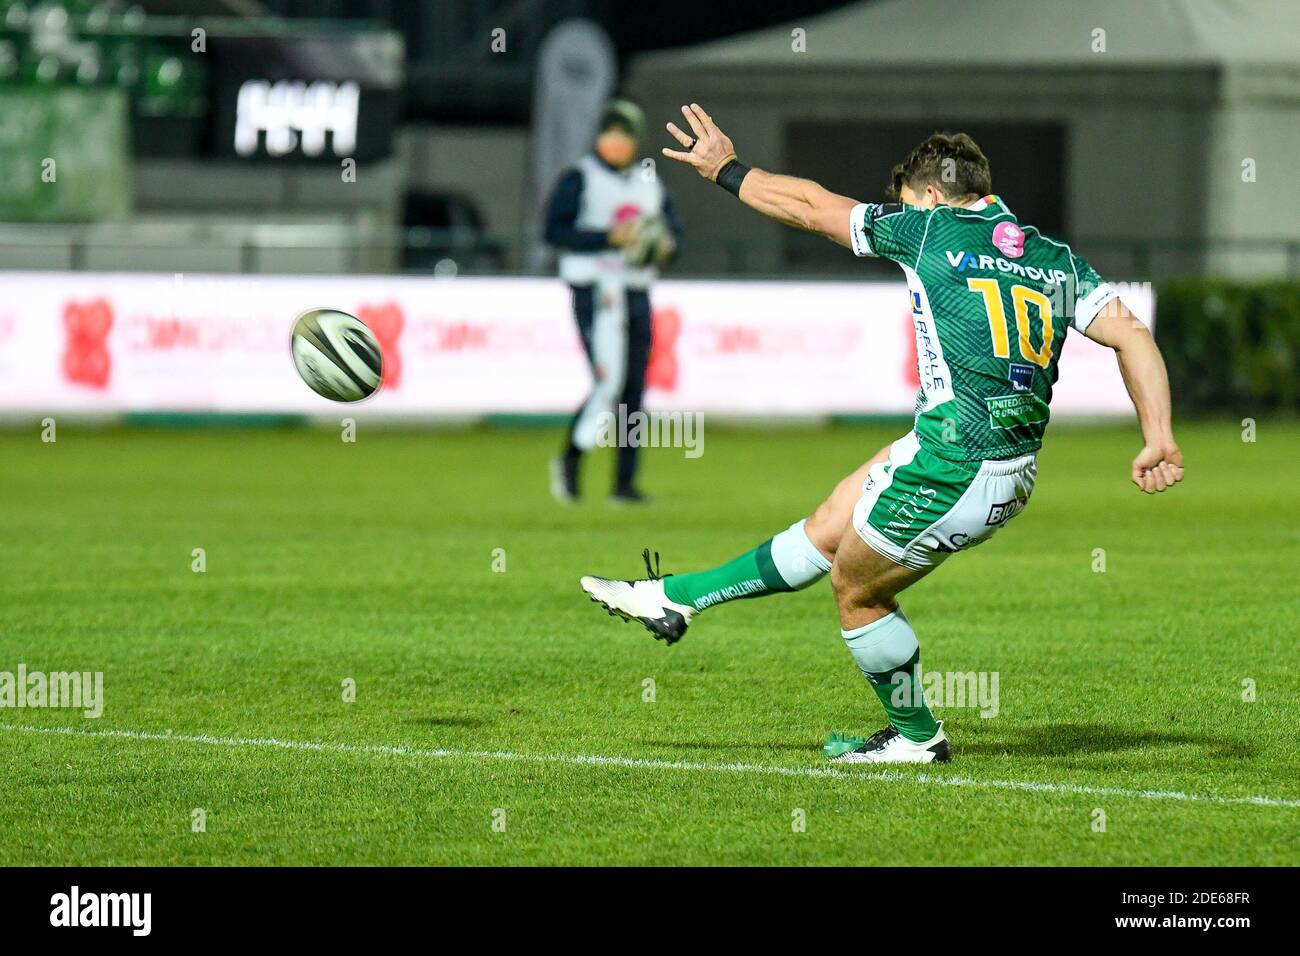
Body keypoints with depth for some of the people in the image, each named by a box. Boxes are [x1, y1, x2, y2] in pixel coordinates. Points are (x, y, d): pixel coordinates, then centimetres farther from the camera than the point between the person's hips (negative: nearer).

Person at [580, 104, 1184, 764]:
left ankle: (915, 735, 30)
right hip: (1015, 478, 8)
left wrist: (726, 170, 21)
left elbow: (808, 207, 6)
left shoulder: (930, 228, -5)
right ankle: (676, 599, 32)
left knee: (855, 590, 17)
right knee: (827, 529, 20)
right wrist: (1159, 439, -3)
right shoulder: (1057, 259, 9)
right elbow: (1131, 335, -1)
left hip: (948, 472, -8)